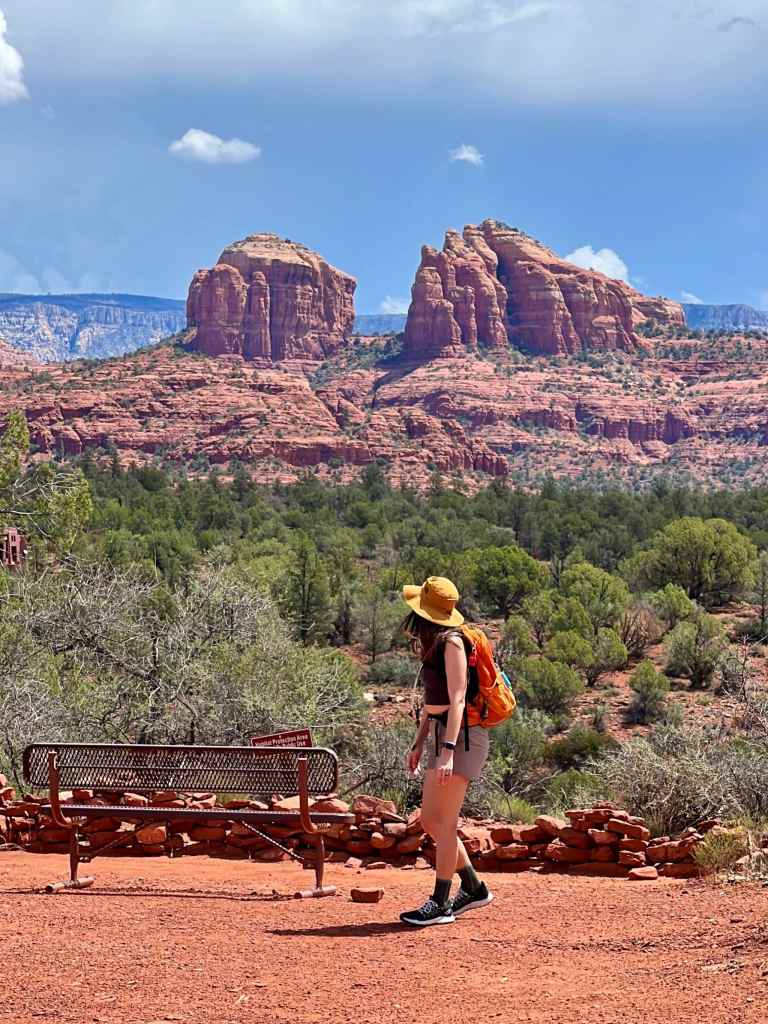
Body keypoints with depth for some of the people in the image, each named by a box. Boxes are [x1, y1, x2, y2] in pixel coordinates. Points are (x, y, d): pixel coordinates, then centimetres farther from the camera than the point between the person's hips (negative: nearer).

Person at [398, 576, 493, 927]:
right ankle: (473, 888, 22)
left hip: (461, 736, -9)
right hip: (440, 735, 9)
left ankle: (440, 904, -2)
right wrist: (418, 744, 21)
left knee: (443, 821, -7)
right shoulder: (433, 645, 15)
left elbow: (457, 700, -19)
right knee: (429, 821, 11)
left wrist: (448, 752, -25)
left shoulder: (452, 643, -13)